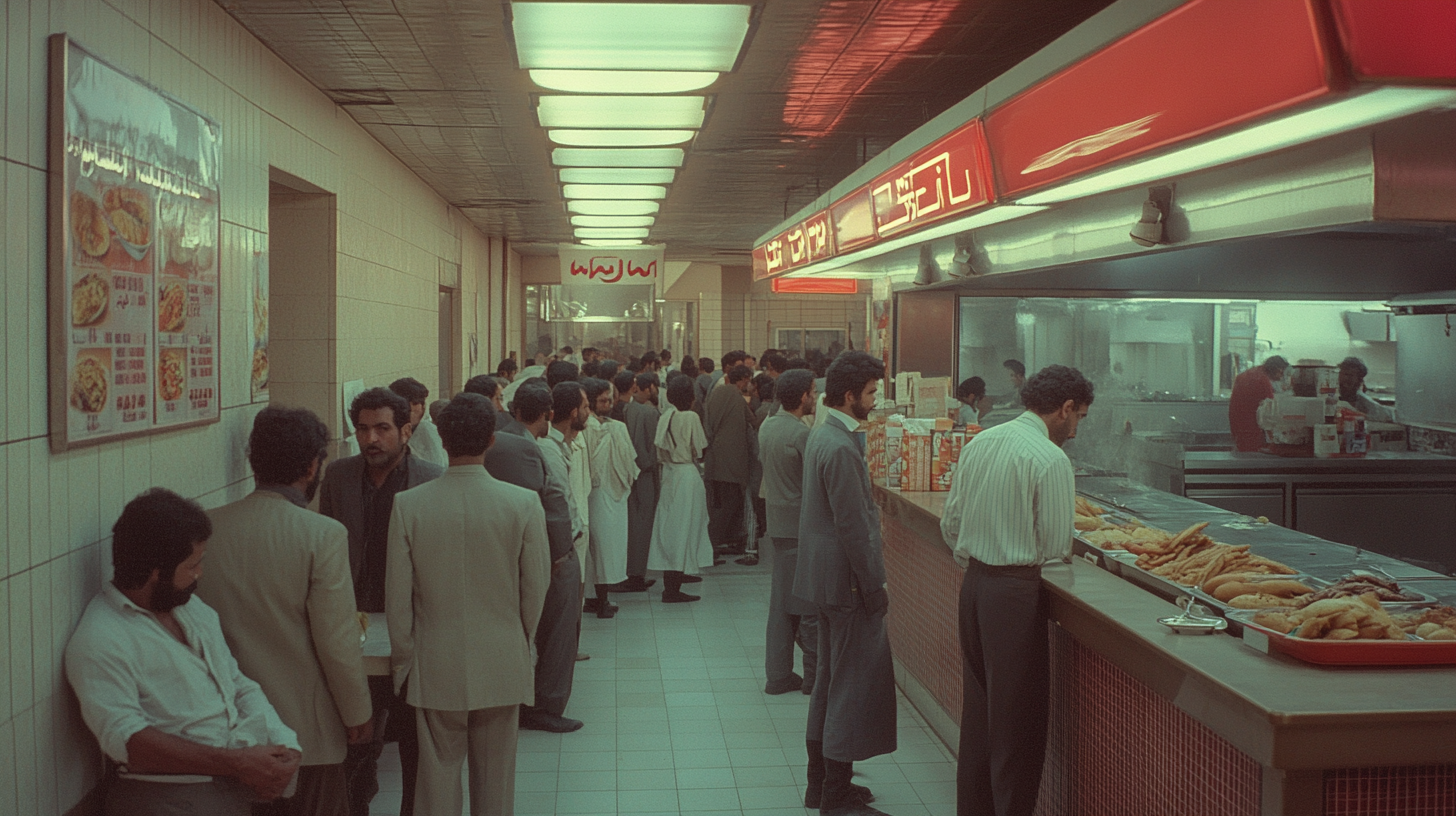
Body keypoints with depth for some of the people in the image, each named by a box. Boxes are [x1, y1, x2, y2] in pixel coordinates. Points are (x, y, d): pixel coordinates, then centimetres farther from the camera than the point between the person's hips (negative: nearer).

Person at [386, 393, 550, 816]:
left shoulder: (408, 504, -10)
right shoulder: (524, 503, -12)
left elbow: (398, 596, -3)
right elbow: (536, 589, -3)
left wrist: (402, 660, 10)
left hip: (435, 669, 0)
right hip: (502, 666, 0)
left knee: (437, 773, 11)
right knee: (494, 778, 13)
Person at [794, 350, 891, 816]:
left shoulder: (822, 435, 11)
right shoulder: (841, 448, -22)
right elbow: (853, 527, -22)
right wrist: (874, 586, -17)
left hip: (826, 578, 11)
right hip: (847, 581, -11)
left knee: (832, 680, 18)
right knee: (856, 684, -2)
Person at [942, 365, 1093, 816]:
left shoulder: (979, 443, 7)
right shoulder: (1050, 459, -15)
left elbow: (950, 524, 12)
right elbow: (1056, 549, -13)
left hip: (973, 581, 8)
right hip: (1017, 591, -8)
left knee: (978, 707, 17)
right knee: (1017, 717, 3)